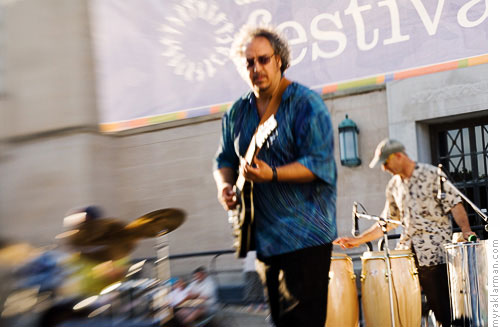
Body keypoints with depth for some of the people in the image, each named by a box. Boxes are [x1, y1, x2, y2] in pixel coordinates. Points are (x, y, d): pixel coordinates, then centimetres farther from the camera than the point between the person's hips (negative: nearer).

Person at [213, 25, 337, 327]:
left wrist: (272, 174, -29)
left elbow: (319, 164, -18)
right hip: (265, 235, 7)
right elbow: (225, 159, 20)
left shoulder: (306, 104, -10)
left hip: (306, 231, -7)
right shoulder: (237, 113, 10)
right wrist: (225, 184, -2)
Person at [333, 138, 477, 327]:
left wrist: (466, 230, -23)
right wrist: (359, 240, 16)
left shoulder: (432, 174, -3)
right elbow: (388, 221, 20)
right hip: (407, 252, 5)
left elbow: (455, 205, -7)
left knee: (443, 307, -3)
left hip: (437, 252, -5)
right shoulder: (393, 186, 14)